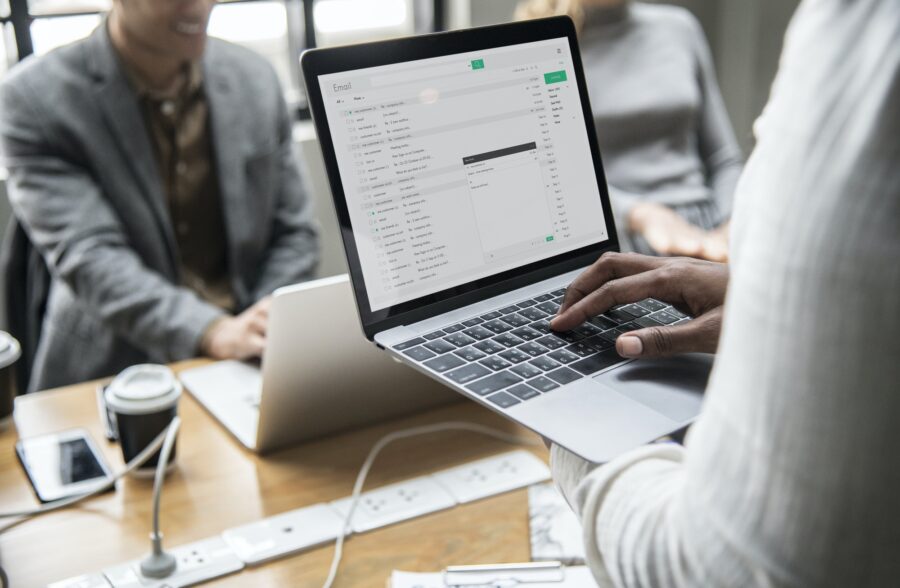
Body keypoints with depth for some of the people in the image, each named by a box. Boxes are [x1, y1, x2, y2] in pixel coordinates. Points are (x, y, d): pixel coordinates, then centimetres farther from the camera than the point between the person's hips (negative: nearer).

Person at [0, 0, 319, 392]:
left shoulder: (255, 80, 4)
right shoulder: (36, 98, -8)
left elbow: (293, 232, 8)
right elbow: (87, 256, -17)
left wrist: (265, 329, -9)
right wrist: (215, 332, -32)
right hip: (113, 373, -3)